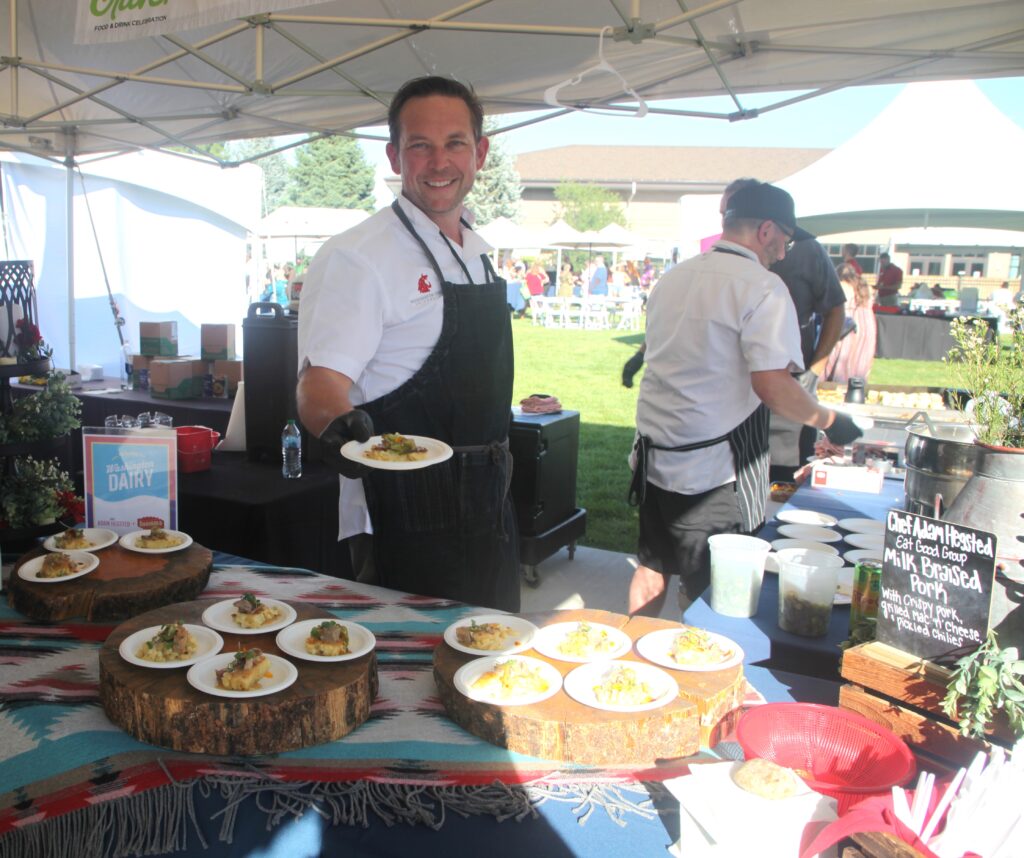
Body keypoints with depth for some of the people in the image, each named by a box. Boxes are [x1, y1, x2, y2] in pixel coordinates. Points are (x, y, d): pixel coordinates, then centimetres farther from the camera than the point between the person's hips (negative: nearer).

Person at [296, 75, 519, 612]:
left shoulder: (478, 252, 10)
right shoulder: (355, 258, -14)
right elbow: (321, 381, -23)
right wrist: (340, 426, -43)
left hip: (487, 511, 8)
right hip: (406, 523, -8)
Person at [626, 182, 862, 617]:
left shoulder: (672, 278, 12)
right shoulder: (762, 287, -12)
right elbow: (772, 385, -20)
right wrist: (828, 421, -4)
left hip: (655, 455, 8)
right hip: (716, 468, -7)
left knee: (652, 567, 21)